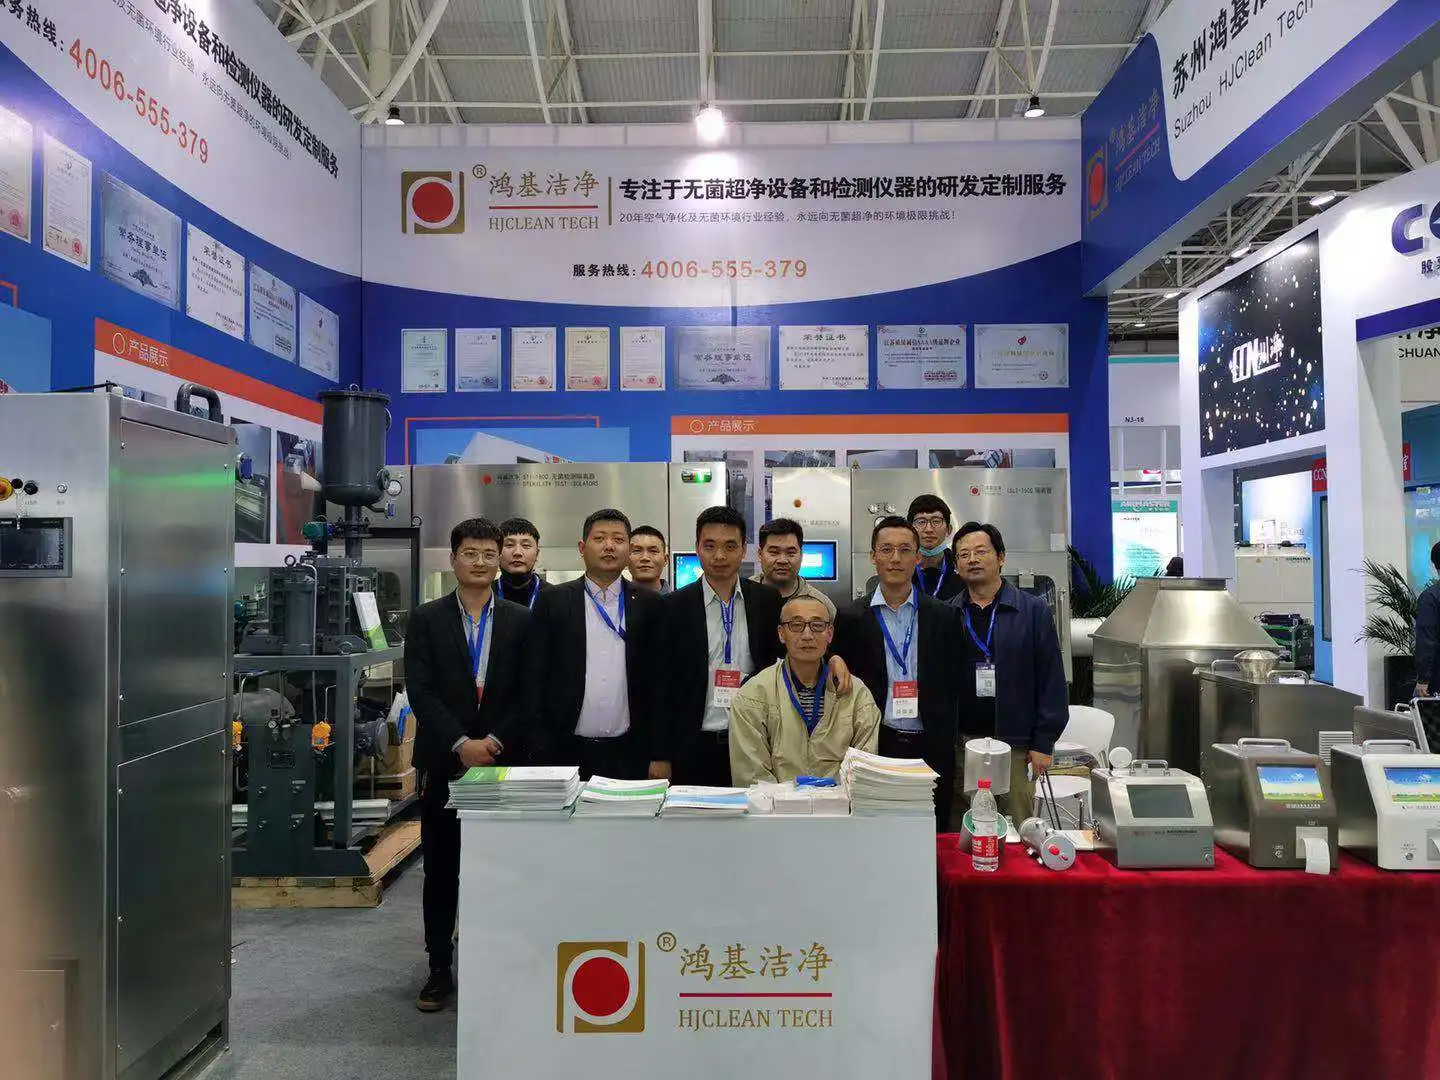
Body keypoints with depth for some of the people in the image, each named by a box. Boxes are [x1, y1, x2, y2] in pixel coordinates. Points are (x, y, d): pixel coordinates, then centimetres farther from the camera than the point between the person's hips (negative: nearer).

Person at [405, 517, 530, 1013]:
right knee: (441, 870, 8)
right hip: (445, 762, 0)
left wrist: (494, 742, -11)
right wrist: (462, 744, -14)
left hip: (504, 761, 0)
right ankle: (440, 968, 19)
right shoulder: (427, 619, 4)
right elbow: (420, 690, -5)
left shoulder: (520, 621, 5)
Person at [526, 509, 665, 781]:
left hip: (630, 755, 0)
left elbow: (658, 679, 4)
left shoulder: (648, 604, 4)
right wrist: (541, 752, -2)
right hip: (567, 752, 0)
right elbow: (536, 678, 2)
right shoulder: (553, 602, 3)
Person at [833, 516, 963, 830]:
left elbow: (953, 685, 6)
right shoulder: (852, 618, 3)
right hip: (876, 745, -1)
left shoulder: (943, 616, 6)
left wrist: (946, 742, 2)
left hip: (931, 748, 1)